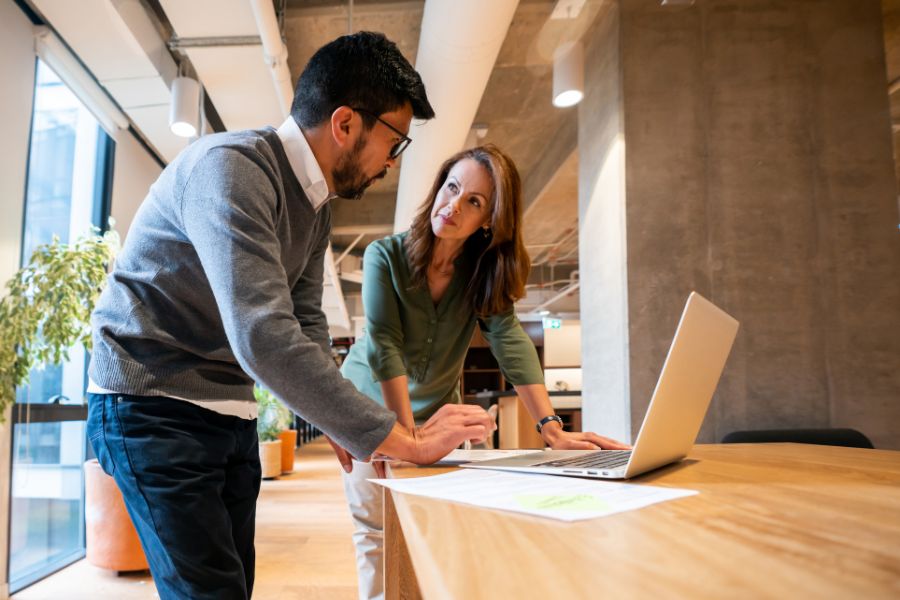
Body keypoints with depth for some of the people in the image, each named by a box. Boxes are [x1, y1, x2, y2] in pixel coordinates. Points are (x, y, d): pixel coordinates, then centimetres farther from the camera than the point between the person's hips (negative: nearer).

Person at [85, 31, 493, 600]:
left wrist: (349, 428, -6)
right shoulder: (230, 167, -24)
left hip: (232, 413, 8)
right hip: (153, 406, -8)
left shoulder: (318, 203, 5)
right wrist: (404, 441, -30)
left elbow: (306, 324, 7)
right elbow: (264, 340, -35)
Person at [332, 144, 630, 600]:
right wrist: (406, 436, -36)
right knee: (377, 530, -2)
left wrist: (550, 427, -32)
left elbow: (510, 340, -22)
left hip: (438, 410, 3)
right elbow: (383, 346, -28)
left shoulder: (485, 271, -11)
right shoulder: (385, 256, -20)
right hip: (373, 407, -2)